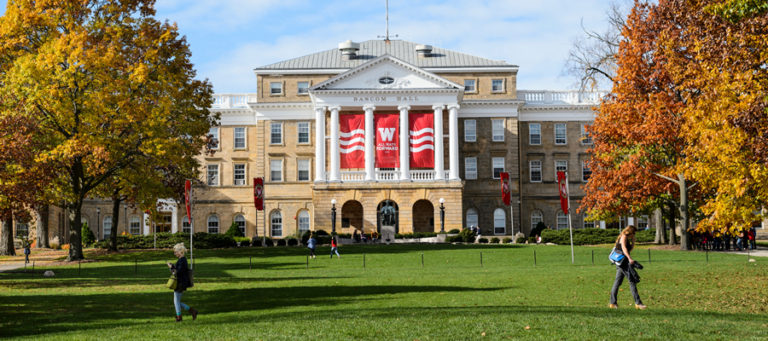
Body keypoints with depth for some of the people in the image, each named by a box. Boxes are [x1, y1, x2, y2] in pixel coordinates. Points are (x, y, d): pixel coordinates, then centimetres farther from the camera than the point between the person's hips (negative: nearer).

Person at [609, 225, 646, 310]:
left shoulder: (627, 239, 21)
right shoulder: (624, 237, -8)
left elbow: (631, 248, 32)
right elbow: (624, 248, -22)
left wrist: (633, 239, 18)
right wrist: (630, 258, -33)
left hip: (620, 263, 10)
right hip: (623, 261, -10)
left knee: (617, 281, 9)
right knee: (632, 281, -8)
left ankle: (613, 303, 11)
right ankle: (638, 303, -8)